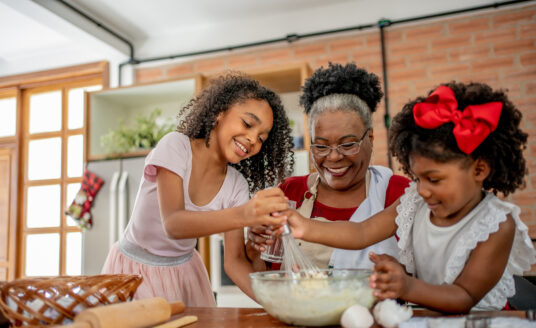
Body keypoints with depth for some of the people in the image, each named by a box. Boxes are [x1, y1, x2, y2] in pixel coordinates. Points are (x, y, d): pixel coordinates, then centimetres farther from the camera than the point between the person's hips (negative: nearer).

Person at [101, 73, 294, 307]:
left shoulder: (237, 185, -9)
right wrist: (243, 214, -49)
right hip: (134, 270, -3)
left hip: (184, 271, 4)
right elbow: (173, 224, -35)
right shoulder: (175, 146, -21)